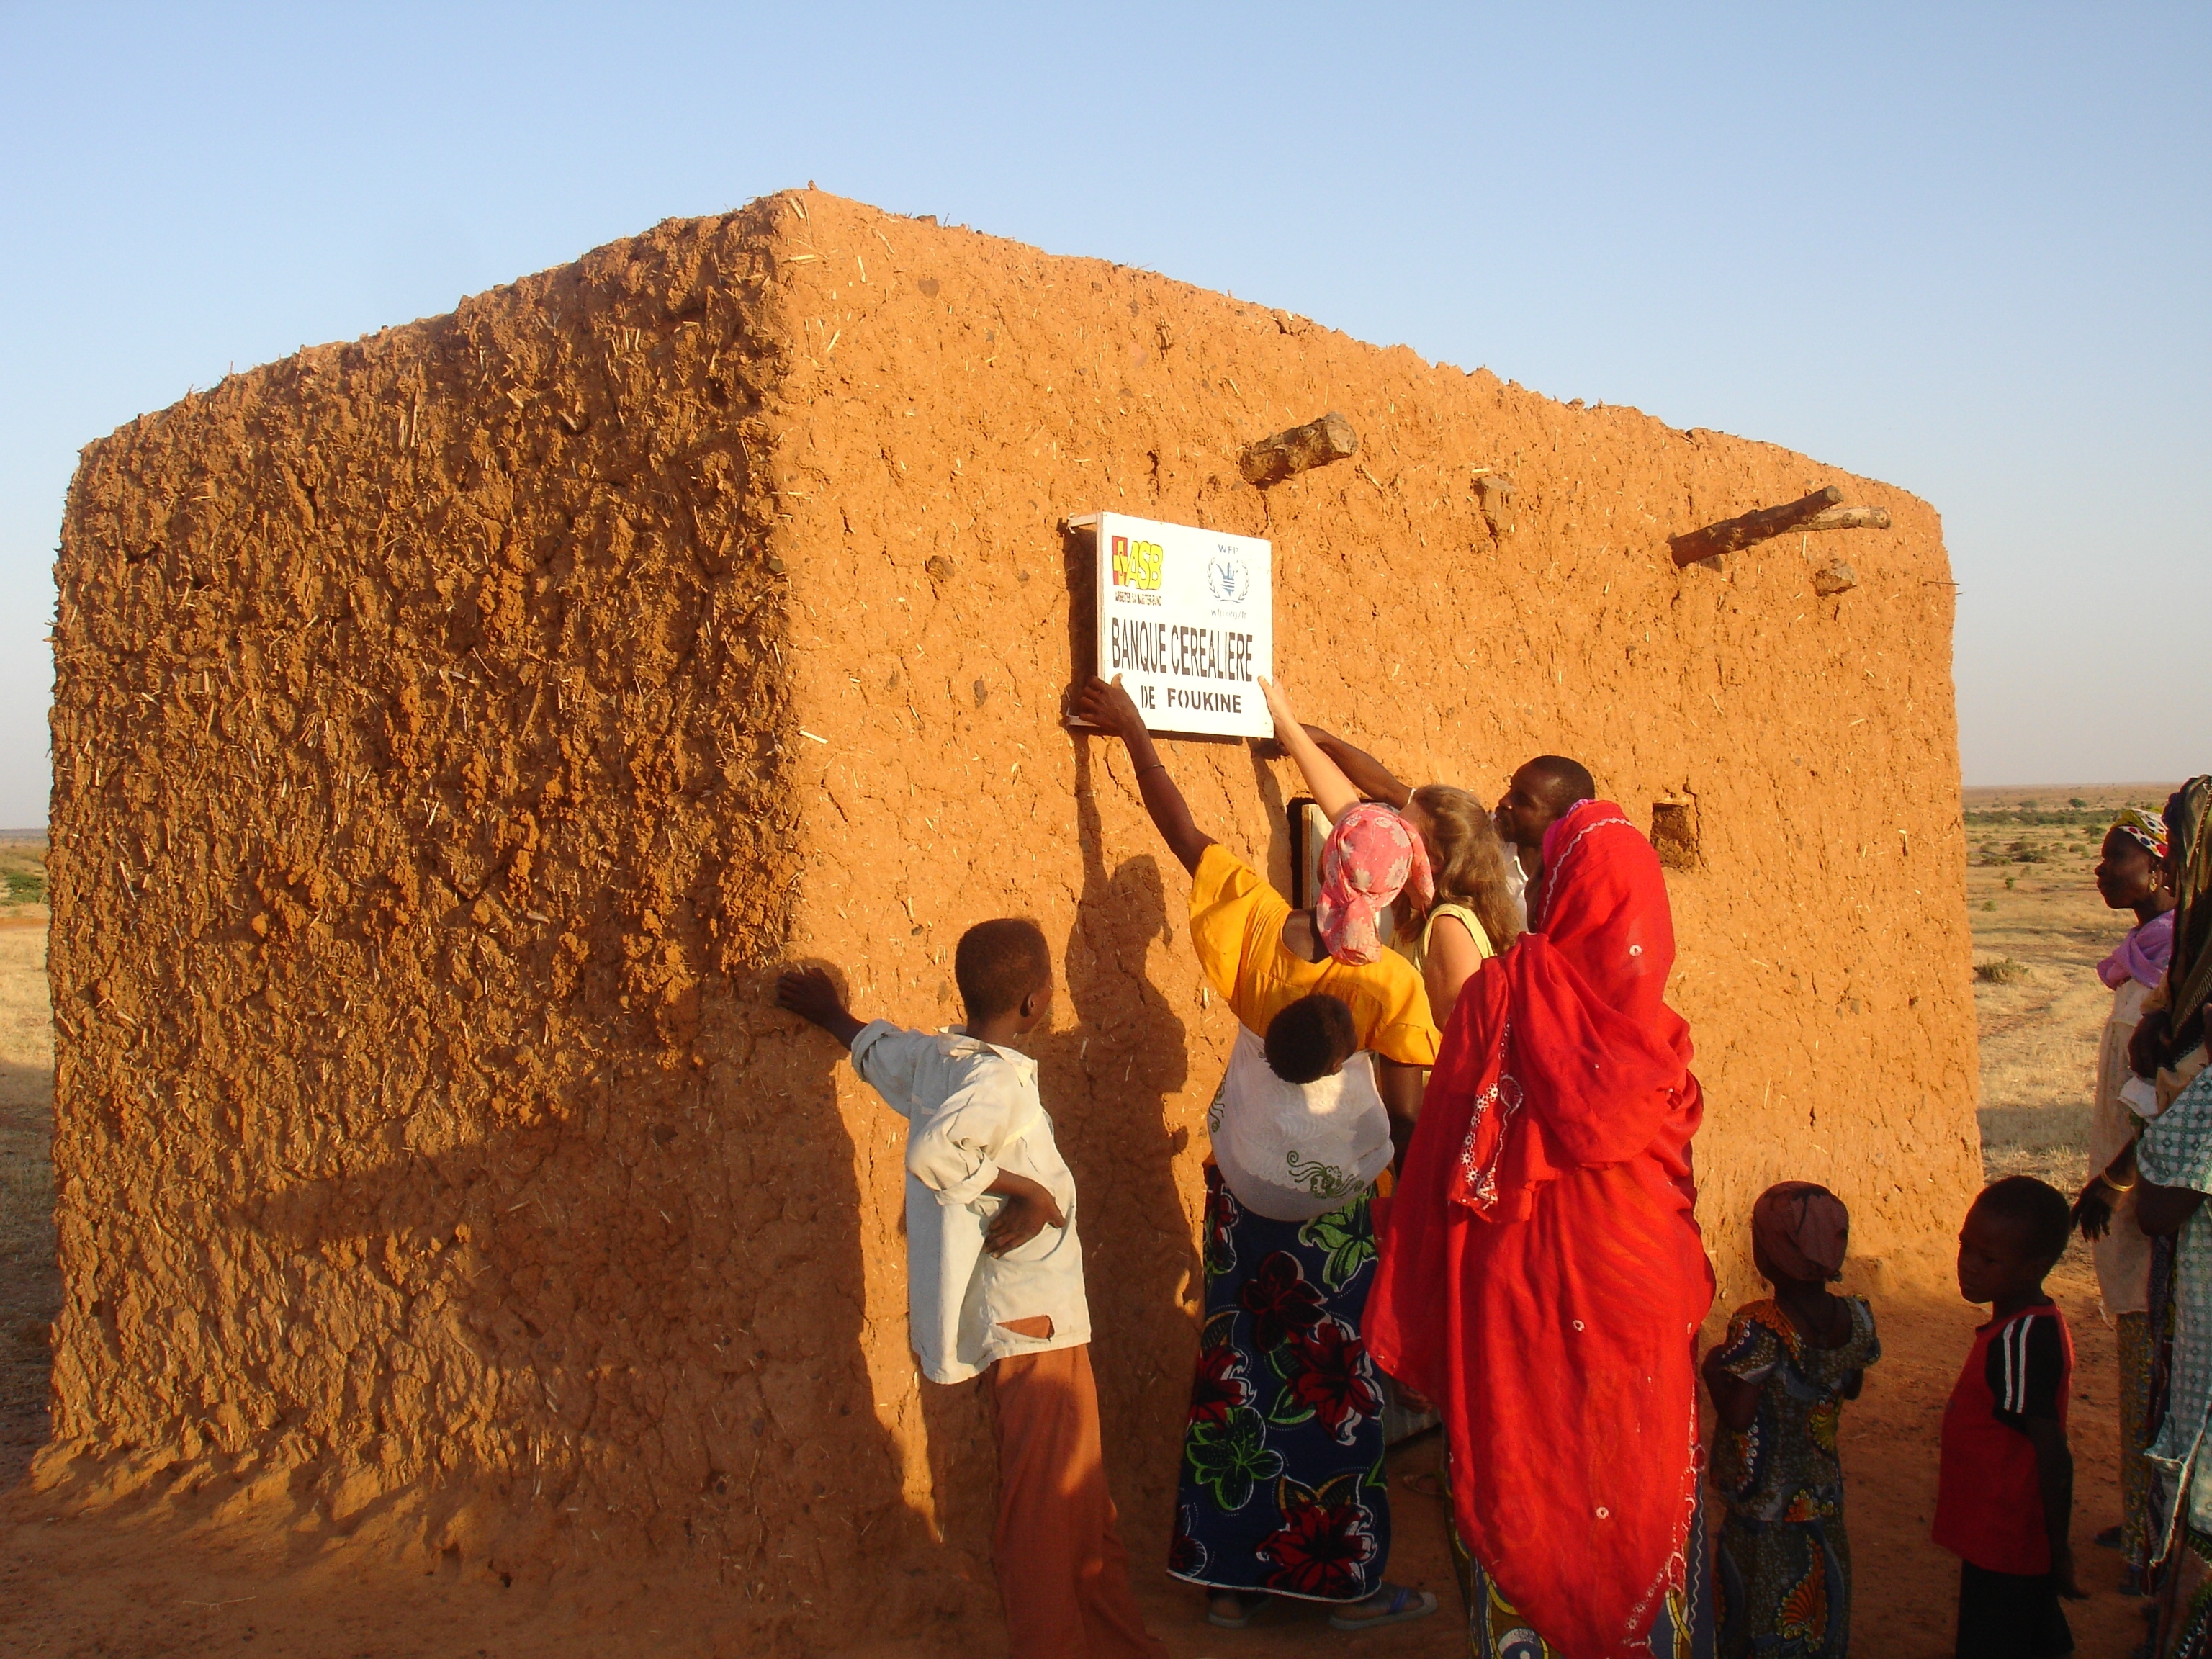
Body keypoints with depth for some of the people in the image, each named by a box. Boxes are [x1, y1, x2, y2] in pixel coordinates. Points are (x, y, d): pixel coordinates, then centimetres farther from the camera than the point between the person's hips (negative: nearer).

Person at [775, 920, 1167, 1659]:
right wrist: (1027, 1191, -25)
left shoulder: (933, 1056, 5)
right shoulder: (1000, 1080, -21)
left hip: (1028, 1314, 9)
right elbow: (932, 1150, -38)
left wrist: (833, 1014, 45)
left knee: (1079, 1492, 19)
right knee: (1046, 1501, 0)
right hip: (1030, 1320, -9)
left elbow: (876, 1046, 25)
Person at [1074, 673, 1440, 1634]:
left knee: (1237, 1368, 15)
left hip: (1242, 1193, 4)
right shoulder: (1391, 986, -18)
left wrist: (1132, 730, 9)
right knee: (1335, 1387, 10)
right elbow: (1404, 1120, -17)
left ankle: (1230, 1576, 26)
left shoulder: (1254, 923, -10)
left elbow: (1179, 826, -2)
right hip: (1335, 1209, -4)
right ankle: (1346, 1581, 22)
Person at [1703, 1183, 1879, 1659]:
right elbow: (1851, 1388, 8)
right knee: (1821, 1610, 22)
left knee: (1761, 1620, 11)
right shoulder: (1855, 1318, -7)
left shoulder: (1757, 1328, -27)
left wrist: (1713, 1369, -11)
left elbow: (1738, 1415, -27)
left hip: (1763, 1507, -5)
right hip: (1824, 1493, 6)